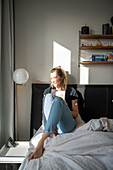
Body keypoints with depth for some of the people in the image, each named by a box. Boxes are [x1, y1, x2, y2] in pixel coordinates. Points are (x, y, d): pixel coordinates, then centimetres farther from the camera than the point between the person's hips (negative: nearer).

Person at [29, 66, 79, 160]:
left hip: (66, 126, -2)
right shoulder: (48, 91, 21)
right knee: (48, 96, -21)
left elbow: (75, 114, 12)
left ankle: (41, 143, -47)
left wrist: (65, 109, -8)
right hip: (49, 124, 2)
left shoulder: (71, 91, 14)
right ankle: (51, 133, -42)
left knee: (58, 100, -31)